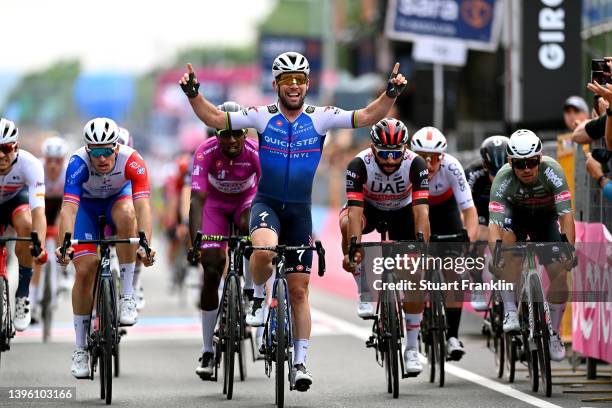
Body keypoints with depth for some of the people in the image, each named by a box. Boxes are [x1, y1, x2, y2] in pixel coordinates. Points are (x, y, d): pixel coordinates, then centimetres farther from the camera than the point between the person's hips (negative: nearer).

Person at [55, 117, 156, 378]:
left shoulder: (132, 161, -34)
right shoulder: (78, 163, -34)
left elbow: (142, 205, -42)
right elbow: (68, 208, -43)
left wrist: (145, 245, -57)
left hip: (117, 199, 0)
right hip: (86, 205, 0)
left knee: (126, 214, -36)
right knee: (85, 270, -13)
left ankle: (127, 296, -24)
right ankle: (80, 348, 1)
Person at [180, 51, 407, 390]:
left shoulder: (320, 118, -5)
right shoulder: (263, 117, -7)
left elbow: (366, 117, -13)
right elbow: (215, 118, -12)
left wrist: (391, 94, -28)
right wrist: (193, 94, -27)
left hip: (299, 210, 2)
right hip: (266, 203, -2)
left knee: (299, 289, 5)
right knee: (265, 249, -35)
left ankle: (300, 362, 14)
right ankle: (258, 299, -4)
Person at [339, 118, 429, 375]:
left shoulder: (415, 164, -32)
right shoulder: (359, 165, -33)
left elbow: (421, 211, -39)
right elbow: (355, 210, -40)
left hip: (402, 210, 0)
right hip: (369, 207, 0)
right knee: (347, 224, -36)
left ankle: (411, 349, 2)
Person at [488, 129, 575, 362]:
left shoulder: (551, 171, -34)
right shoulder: (503, 179, -34)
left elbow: (566, 214, -38)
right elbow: (494, 222, -42)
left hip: (545, 216, 1)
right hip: (516, 213, -1)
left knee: (559, 273, -12)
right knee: (506, 238, -34)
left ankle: (553, 334, 9)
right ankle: (510, 312, -28)